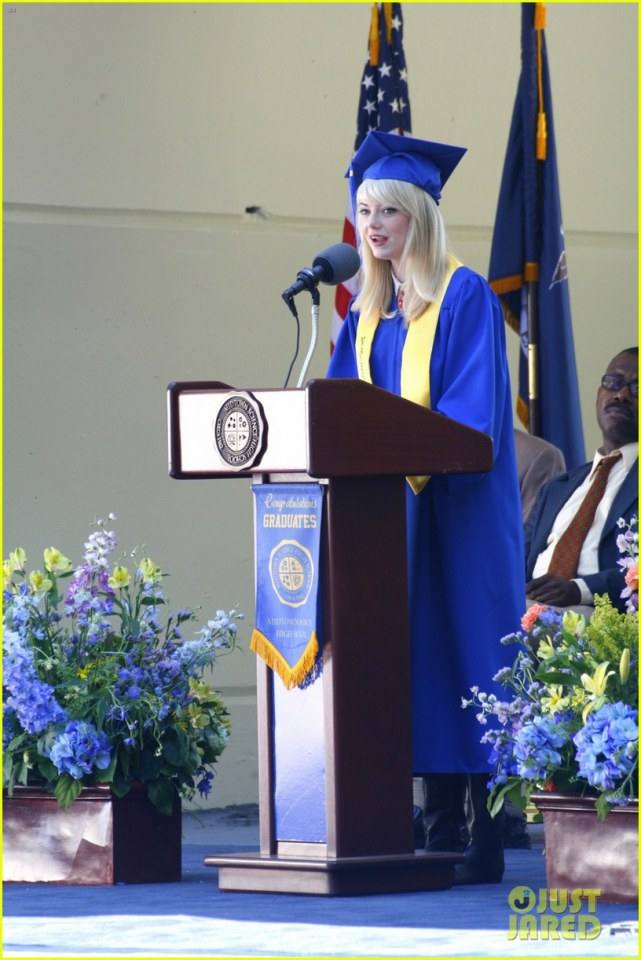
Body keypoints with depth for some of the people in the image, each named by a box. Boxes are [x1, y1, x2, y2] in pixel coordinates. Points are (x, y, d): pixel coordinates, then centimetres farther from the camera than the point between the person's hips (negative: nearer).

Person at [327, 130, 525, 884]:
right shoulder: (367, 312, 15)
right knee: (411, 653, 4)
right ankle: (442, 830, 7)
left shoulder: (465, 298, -6)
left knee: (460, 653, -8)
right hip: (386, 504, 7)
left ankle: (484, 844, -6)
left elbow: (471, 412, -15)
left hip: (458, 506, -7)